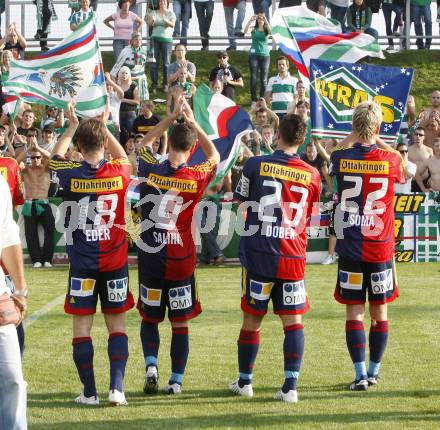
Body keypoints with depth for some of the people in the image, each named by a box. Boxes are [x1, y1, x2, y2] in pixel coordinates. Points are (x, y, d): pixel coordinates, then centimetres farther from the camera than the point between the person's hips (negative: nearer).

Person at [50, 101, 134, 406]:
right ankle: (117, 387, -4)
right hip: (115, 263, 1)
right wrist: (103, 127, 23)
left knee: (82, 326, 4)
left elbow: (56, 158, 15)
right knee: (117, 325, 7)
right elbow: (125, 159, 21)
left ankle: (89, 392, 3)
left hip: (82, 263, -1)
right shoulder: (118, 172, -6)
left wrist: (72, 127, 22)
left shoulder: (71, 175, -9)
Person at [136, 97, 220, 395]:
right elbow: (214, 155, 13)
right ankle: (176, 381, 7)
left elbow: (145, 143, 15)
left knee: (150, 318, 16)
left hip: (150, 258, 1)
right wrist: (192, 122, 12)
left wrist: (172, 117, 12)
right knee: (181, 323, 7)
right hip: (181, 260, -1)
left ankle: (151, 365, -3)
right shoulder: (196, 177, -10)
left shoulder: (150, 171, -8)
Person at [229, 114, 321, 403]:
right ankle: (291, 386, -5)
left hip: (258, 256, -1)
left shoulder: (255, 165, -6)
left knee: (252, 319, 10)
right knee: (293, 320, 4)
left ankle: (244, 382, 23)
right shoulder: (311, 175, 1)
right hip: (293, 258, 1)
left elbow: (240, 202, 7)